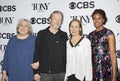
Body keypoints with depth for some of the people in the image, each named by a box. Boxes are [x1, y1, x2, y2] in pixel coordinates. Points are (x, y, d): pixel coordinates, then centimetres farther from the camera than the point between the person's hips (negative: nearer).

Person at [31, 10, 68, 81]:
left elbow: (66, 54, 5)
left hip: (61, 73, 2)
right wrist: (36, 72, -4)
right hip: (45, 73, -2)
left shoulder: (64, 35, 7)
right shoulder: (41, 34, 1)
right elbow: (36, 53, 0)